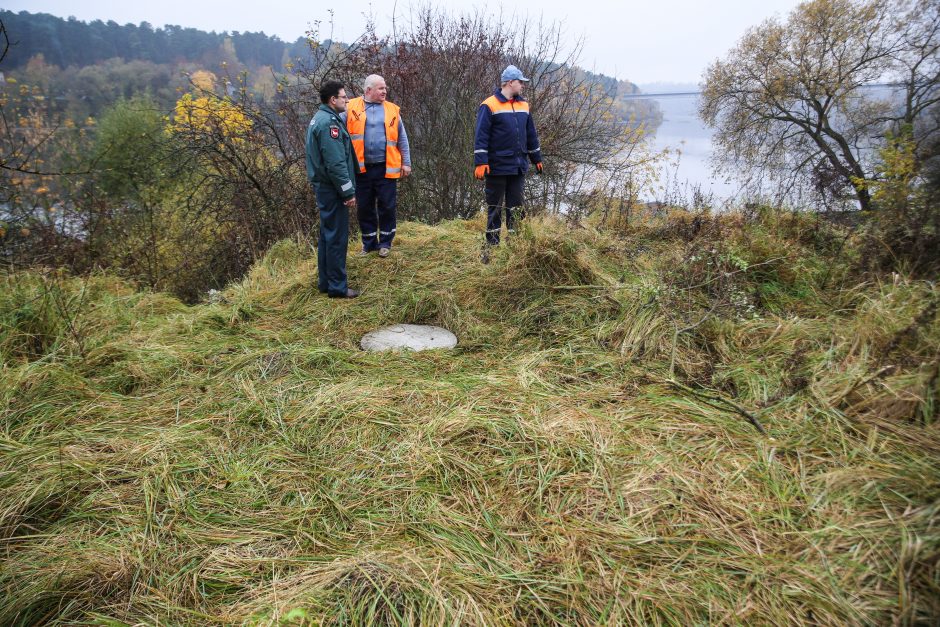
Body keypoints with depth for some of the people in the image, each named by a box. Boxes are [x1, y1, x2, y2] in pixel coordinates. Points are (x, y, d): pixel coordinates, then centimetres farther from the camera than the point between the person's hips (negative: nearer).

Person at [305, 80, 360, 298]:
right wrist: (349, 192, -19)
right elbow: (336, 163, -23)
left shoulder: (320, 118, 15)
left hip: (324, 186, 10)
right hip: (333, 189, -10)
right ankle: (337, 286, 1)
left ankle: (326, 281, 23)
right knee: (337, 236, -5)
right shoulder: (329, 122, -17)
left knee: (328, 234, 15)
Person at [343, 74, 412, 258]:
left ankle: (385, 242, 20)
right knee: (365, 207, 9)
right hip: (361, 168, 0)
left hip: (386, 168, 0)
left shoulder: (392, 110, 7)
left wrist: (406, 163, 6)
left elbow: (402, 139, 10)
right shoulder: (352, 108, 2)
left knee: (387, 206, 5)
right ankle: (369, 243, 24)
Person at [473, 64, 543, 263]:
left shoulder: (523, 106, 12)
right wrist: (480, 163, -19)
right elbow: (481, 136, -12)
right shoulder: (489, 106, -7)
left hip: (519, 167, 6)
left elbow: (531, 135, 19)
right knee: (494, 207, 2)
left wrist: (537, 159, 21)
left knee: (516, 206, 9)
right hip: (497, 167, -6)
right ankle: (491, 246, 9)